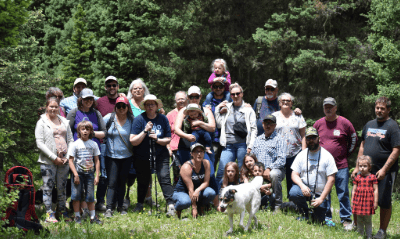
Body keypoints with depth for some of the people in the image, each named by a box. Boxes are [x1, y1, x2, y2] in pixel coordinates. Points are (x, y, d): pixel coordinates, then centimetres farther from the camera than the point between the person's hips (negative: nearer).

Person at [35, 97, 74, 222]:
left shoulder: (64, 121, 14)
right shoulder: (42, 122, -1)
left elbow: (70, 140, 15)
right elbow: (39, 143, -8)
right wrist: (54, 158, -12)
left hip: (64, 160, 4)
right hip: (48, 161, -4)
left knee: (62, 187, 9)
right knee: (48, 187, -2)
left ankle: (63, 211, 17)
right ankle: (49, 213, 4)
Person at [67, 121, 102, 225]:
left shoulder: (93, 144, 5)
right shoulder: (75, 144, -3)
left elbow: (97, 161, 7)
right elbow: (71, 160, -5)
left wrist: (97, 175, 1)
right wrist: (76, 175, -12)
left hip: (89, 173, 2)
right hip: (78, 173, -2)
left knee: (90, 196, 6)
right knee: (76, 195, 0)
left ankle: (93, 217, 12)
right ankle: (77, 216, 11)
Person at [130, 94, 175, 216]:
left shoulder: (163, 119, -2)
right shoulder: (139, 119, -9)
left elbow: (168, 139, 0)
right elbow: (133, 141, -14)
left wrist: (157, 139, -19)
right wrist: (145, 131, -24)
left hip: (160, 155, 0)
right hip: (142, 156, 0)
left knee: (164, 177, -14)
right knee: (143, 180, 12)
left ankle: (170, 205, -15)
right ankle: (140, 204, 32)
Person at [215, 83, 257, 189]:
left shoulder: (248, 110, 7)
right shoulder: (226, 107, 15)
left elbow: (253, 129, 4)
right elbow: (219, 124, 15)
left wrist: (250, 146, -6)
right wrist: (217, 109, 8)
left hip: (242, 144, -2)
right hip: (228, 145, 2)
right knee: (221, 171, -6)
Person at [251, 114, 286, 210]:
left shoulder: (279, 139, 1)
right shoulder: (258, 139, 20)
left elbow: (282, 159, -10)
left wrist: (269, 169, -22)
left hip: (275, 170, -5)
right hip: (258, 172, 5)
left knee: (274, 174, -39)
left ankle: (278, 206, -26)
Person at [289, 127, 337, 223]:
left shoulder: (327, 156, -4)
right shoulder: (301, 155, 4)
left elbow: (331, 179, -8)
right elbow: (294, 174, 2)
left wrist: (321, 198, -15)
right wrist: (302, 186, -21)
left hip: (320, 193, -1)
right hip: (304, 188, 1)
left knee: (319, 220, -7)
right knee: (293, 193, -33)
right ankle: (305, 213, -4)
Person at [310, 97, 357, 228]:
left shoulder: (344, 123, -2)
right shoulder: (318, 123, 6)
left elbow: (353, 139, 11)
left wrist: (346, 154, 9)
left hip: (341, 165, -3)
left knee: (343, 193, -2)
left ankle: (346, 219, 4)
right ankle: (326, 218, 16)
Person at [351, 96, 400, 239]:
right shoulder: (369, 125, 14)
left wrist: (384, 170, -18)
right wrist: (357, 167, 13)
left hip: (384, 172, -6)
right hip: (366, 171, 6)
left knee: (384, 203, 1)